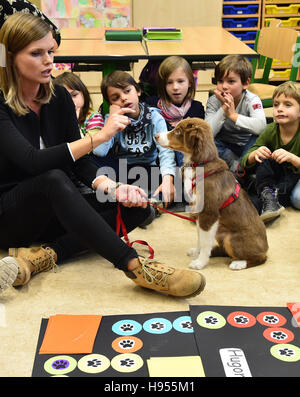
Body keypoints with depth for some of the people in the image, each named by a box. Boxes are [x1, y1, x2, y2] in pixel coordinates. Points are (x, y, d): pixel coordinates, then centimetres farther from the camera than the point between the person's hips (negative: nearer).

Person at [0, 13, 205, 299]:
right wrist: (99, 136, -32)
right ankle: (134, 266, -42)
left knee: (136, 206, -15)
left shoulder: (59, 98, 3)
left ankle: (42, 256, -27)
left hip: (55, 210, 6)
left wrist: (111, 186, -21)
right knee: (54, 179, -39)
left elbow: (79, 162, 0)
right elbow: (33, 162, -30)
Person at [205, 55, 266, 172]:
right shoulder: (214, 101, -13)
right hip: (224, 148, 1)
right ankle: (236, 164, -17)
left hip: (246, 146, -1)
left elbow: (261, 126, -37)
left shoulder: (252, 100, -17)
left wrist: (233, 115, -36)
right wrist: (224, 107, -30)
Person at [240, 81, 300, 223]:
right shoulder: (271, 131, -11)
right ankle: (266, 193, -32)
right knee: (262, 156, -23)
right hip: (276, 173, 4)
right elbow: (245, 162, -12)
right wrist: (254, 154, -36)